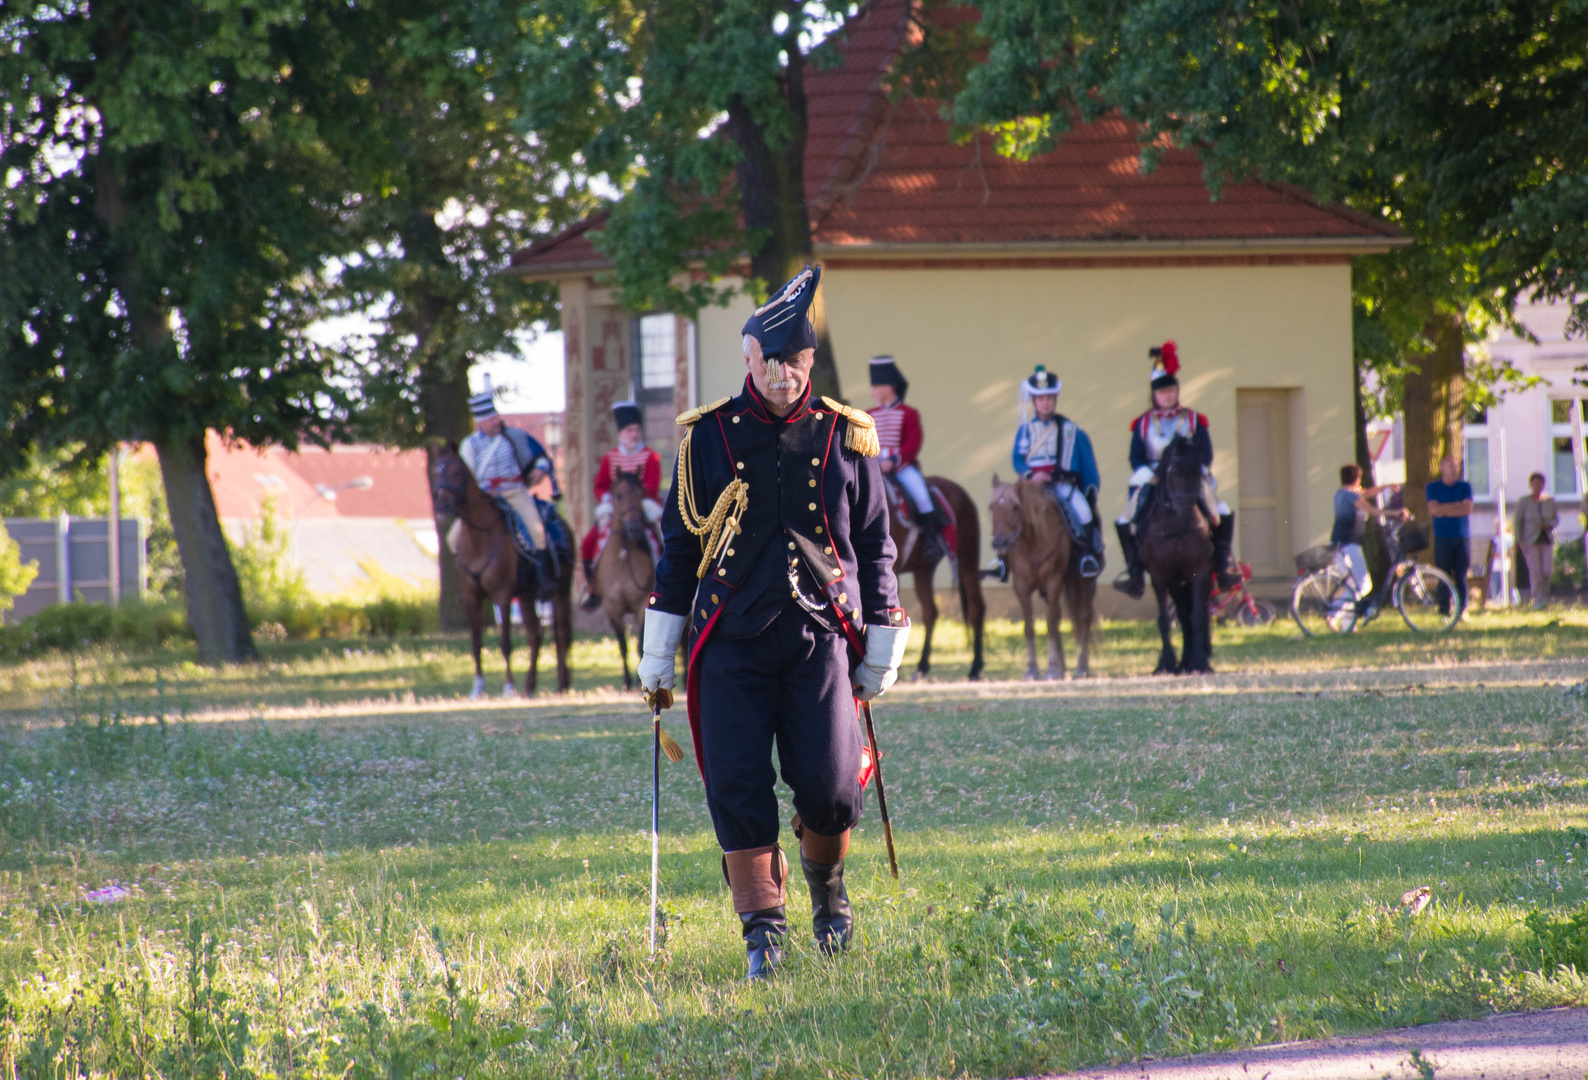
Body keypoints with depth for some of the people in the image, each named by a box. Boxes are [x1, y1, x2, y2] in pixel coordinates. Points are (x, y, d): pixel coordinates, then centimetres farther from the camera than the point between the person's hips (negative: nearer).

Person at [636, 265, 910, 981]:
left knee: (830, 787, -9)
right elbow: (679, 545, 11)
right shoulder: (708, 438, 4)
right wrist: (659, 655, 10)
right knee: (738, 788, -6)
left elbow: (875, 545, 13)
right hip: (733, 641, 0)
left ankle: (824, 872, 24)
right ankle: (763, 927, 7)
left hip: (822, 634, 0)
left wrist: (882, 652, 12)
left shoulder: (846, 437, 6)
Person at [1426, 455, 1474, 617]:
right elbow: (1434, 509, -7)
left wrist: (1444, 510, -6)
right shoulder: (1432, 487, 7)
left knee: (1461, 577, -3)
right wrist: (1457, 505, -6)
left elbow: (1468, 508, -3)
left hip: (1462, 537, 1)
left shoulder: (1464, 487, 10)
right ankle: (1443, 611, -1)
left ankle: (1462, 610, -1)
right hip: (1442, 537, -1)